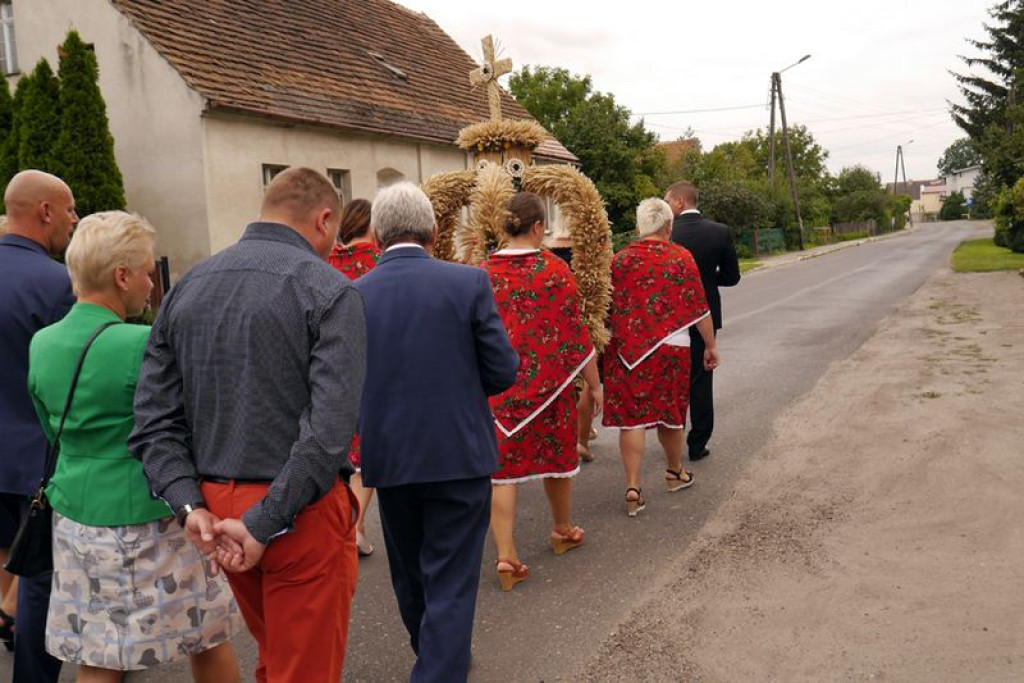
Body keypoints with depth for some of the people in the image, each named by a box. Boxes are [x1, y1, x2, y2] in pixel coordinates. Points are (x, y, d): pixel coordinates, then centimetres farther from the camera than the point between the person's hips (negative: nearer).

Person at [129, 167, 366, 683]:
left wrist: (189, 505, -6)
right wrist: (266, 522, -17)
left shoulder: (187, 287, 7)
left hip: (215, 504, 6)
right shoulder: (329, 291, -12)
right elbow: (330, 429, -22)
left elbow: (154, 417, 1)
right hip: (299, 511, -6)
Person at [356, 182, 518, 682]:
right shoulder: (469, 282, -10)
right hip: (460, 454, -3)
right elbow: (503, 371, -7)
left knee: (410, 576, 23)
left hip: (388, 459, 3)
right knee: (451, 583, 7)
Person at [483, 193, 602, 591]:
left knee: (502, 466, 6)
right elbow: (576, 332, -7)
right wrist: (594, 383, 3)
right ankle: (562, 530, 39)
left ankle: (506, 555, 1)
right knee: (556, 454, 19)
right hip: (549, 381, -1)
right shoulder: (554, 269, -9)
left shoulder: (483, 273, -1)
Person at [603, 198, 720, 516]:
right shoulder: (681, 258, -4)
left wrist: (614, 341, 20)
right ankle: (675, 472, 35)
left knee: (631, 416, 3)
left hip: (625, 349, 1)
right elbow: (699, 308, -2)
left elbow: (607, 309, 6)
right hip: (669, 348, -1)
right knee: (669, 410, 16)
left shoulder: (619, 260, 1)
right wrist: (711, 345, 8)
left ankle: (633, 487, -2)